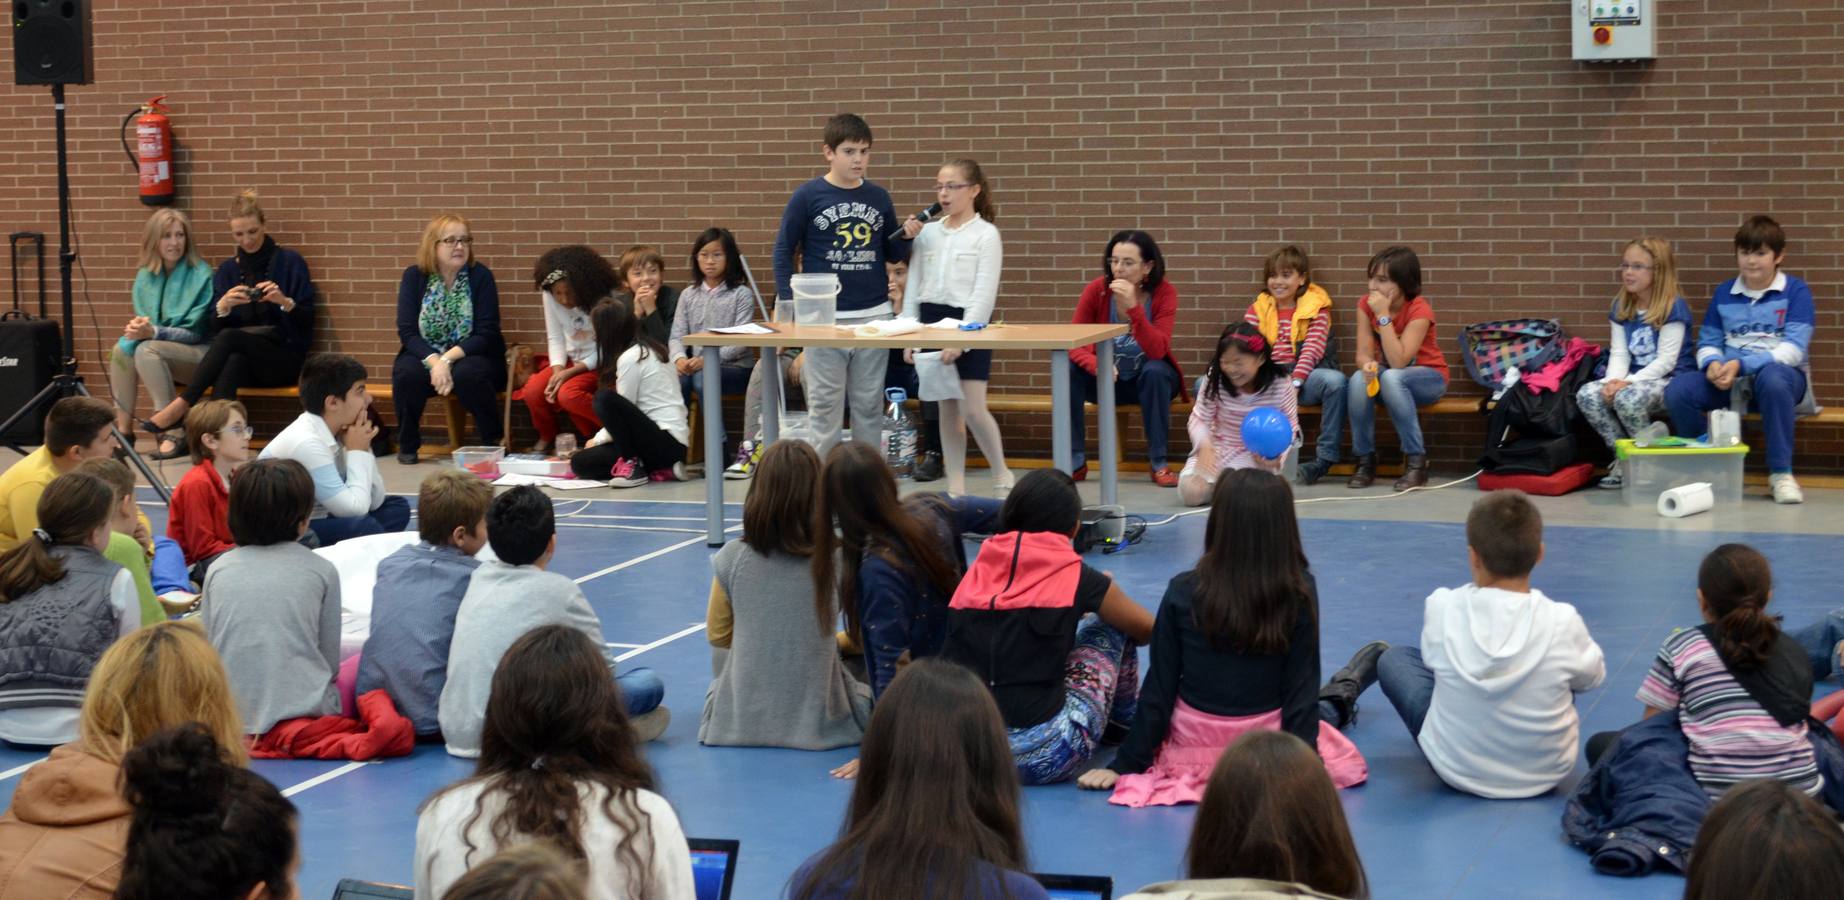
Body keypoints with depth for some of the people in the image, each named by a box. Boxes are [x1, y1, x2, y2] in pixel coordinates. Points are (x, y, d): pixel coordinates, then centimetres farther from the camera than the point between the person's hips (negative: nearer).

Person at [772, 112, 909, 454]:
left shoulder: (879, 198, 7)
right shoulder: (807, 197, -4)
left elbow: (892, 253, 14)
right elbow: (783, 252, 0)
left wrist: (906, 236, -8)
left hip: (874, 316, 3)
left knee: (870, 404, 10)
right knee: (825, 404, 1)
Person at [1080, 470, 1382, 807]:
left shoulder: (1183, 592, -17)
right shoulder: (1299, 593, -17)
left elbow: (1159, 687, -11)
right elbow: (1302, 689, -14)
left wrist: (1127, 765, -3)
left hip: (1192, 742, 1)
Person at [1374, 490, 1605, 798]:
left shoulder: (1443, 609, -21)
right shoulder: (1562, 621, -22)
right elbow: (1592, 677, -1)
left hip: (1457, 772, -1)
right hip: (1547, 773, 1)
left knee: (1395, 659, 22)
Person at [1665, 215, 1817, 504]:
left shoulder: (1796, 291, -2)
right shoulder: (1724, 292, 11)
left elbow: (1793, 349, -13)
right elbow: (1708, 343, 11)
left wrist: (1740, 364, -24)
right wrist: (1713, 364, -15)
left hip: (1781, 374, -4)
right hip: (1731, 381, 4)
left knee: (1772, 378, -42)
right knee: (1677, 391, -25)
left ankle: (1781, 472, -27)